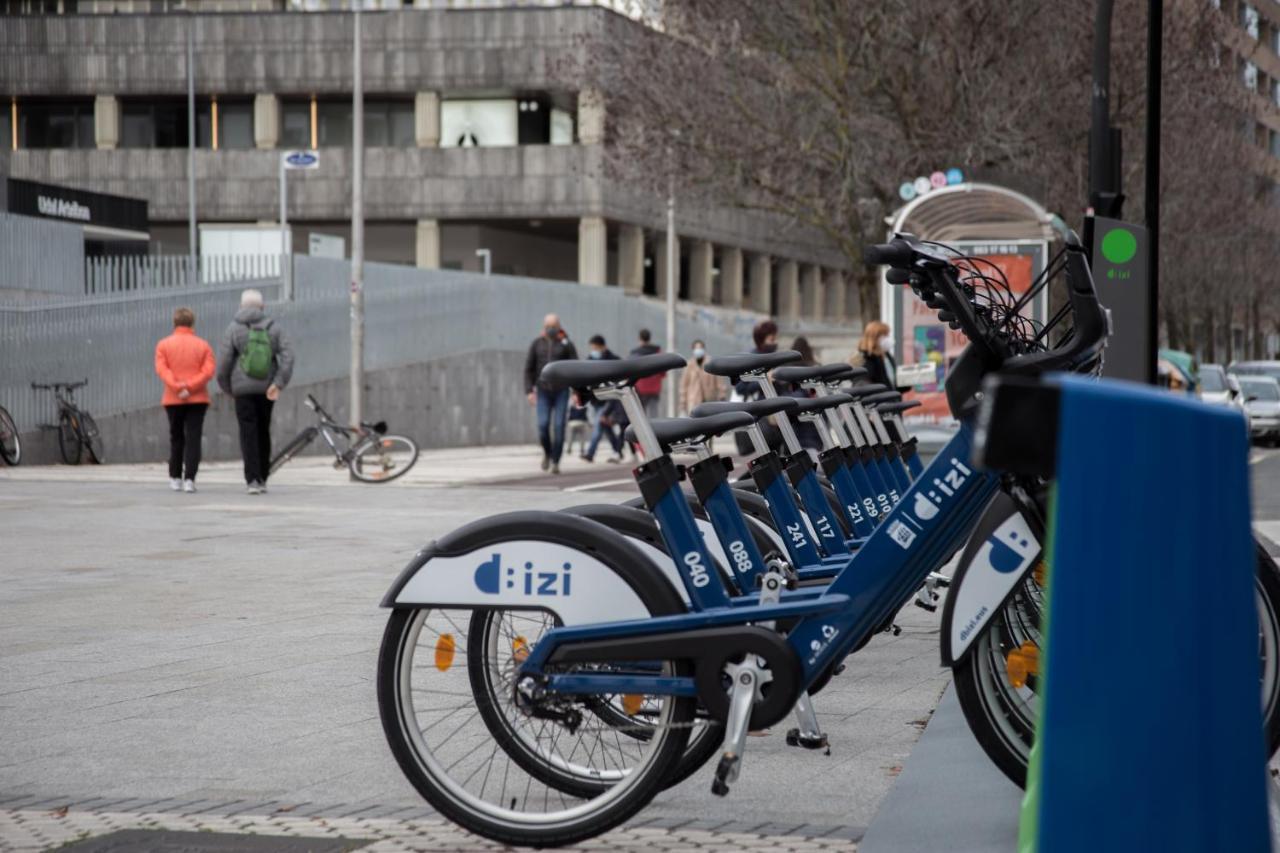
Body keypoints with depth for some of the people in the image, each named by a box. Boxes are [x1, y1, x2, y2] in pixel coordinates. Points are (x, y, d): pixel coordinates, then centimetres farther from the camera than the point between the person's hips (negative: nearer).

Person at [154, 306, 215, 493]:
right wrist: (190, 386, -14)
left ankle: (175, 478, 16)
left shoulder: (163, 345, 4)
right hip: (198, 399, -1)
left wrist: (176, 386, -17)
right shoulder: (203, 345, 3)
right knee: (193, 439, -3)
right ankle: (189, 479, -13)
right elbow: (208, 371, -9)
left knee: (176, 439, 14)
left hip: (173, 399, 1)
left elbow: (161, 369, -9)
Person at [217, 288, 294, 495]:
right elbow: (288, 355, -7)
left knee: (248, 434, -2)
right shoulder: (273, 328, 4)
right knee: (264, 432, 15)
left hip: (243, 389, -3)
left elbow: (223, 361, -6)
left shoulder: (234, 328, -3)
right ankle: (262, 479, 20)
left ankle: (253, 480, -12)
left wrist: (226, 387, 8)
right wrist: (279, 383, -10)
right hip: (267, 390, 3)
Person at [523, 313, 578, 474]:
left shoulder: (566, 344, 0)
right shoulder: (537, 344, 5)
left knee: (559, 426, -7)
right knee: (543, 425, -9)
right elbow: (529, 368, 8)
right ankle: (547, 453, 17)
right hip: (543, 392, 1)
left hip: (561, 391, -1)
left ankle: (556, 461, 1)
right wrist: (529, 391, 0)